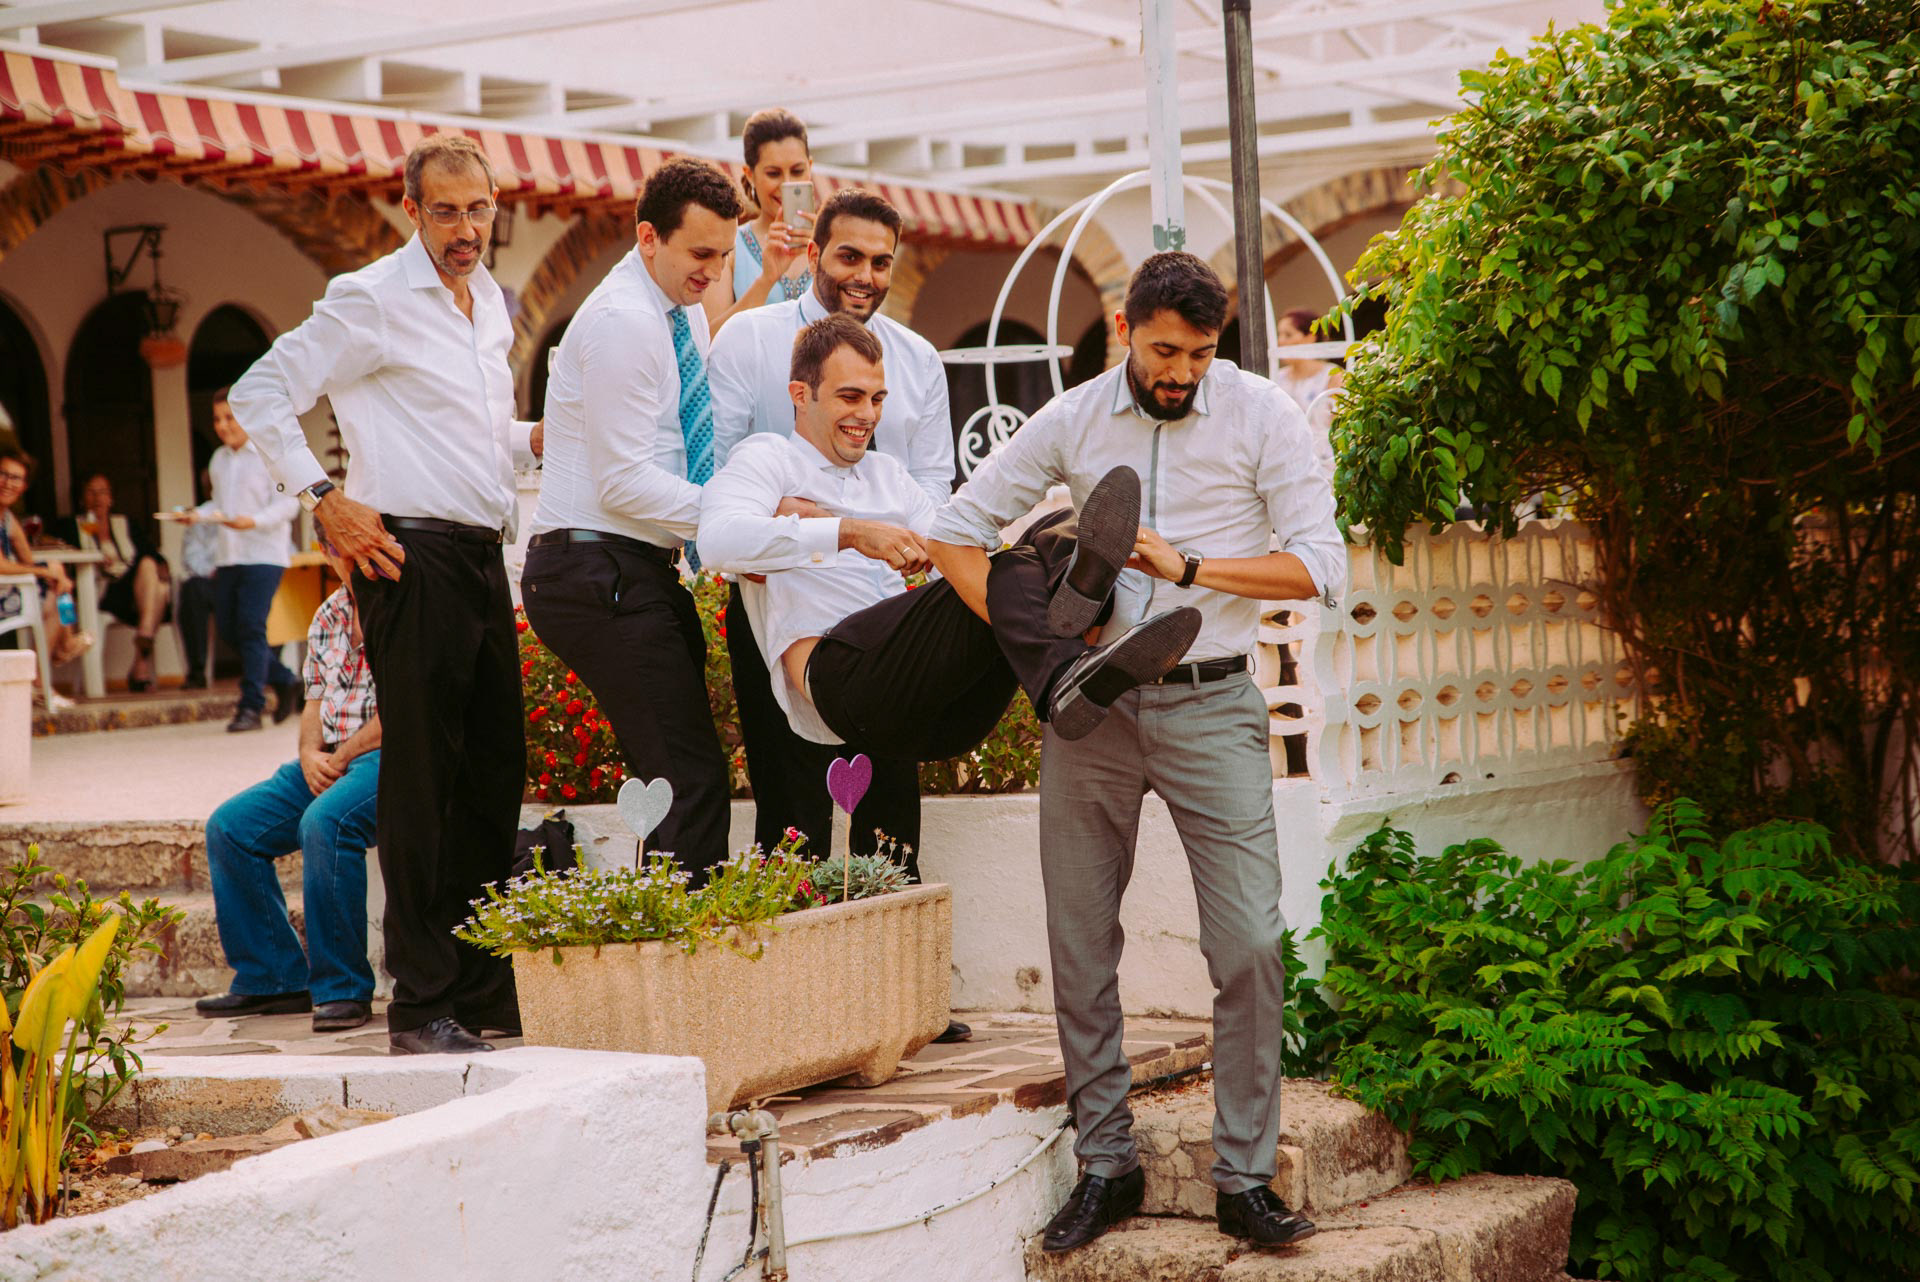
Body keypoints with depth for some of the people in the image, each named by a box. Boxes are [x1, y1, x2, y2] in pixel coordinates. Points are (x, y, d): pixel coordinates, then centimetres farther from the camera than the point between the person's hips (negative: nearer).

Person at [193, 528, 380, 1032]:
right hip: (330, 760, 9)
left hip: (392, 756, -9)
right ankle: (272, 979, 3)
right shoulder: (327, 618, 17)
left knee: (325, 821, -35)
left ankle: (342, 987, -23)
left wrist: (341, 757, -12)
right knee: (230, 825, -3)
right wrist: (310, 754, -2)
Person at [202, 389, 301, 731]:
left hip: (263, 553, -8)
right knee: (228, 627, 6)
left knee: (251, 625, -13)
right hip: (228, 557, 8)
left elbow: (288, 503, -12)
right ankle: (284, 682, 22)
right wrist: (199, 515, 3)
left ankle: (251, 707, -10)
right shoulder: (219, 459, 16)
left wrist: (254, 521, -25)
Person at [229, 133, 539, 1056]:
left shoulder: (490, 304, 18)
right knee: (422, 780, -7)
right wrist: (326, 500, -14)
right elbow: (260, 396, -8)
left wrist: (542, 439, 10)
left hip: (482, 556, 8)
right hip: (411, 556, -8)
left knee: (496, 772, 9)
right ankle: (421, 1006, -3)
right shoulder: (372, 301, -6)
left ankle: (483, 989, 18)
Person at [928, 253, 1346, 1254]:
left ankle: (1245, 1178, 3)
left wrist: (1188, 567, -15)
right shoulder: (1072, 420, 3)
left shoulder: (1261, 415, -2)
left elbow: (1318, 565, -6)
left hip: (1210, 705, -2)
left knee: (1249, 946, -7)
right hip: (1091, 705, 2)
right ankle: (1105, 1164, 17)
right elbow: (956, 531, 6)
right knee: (1079, 946, 5)